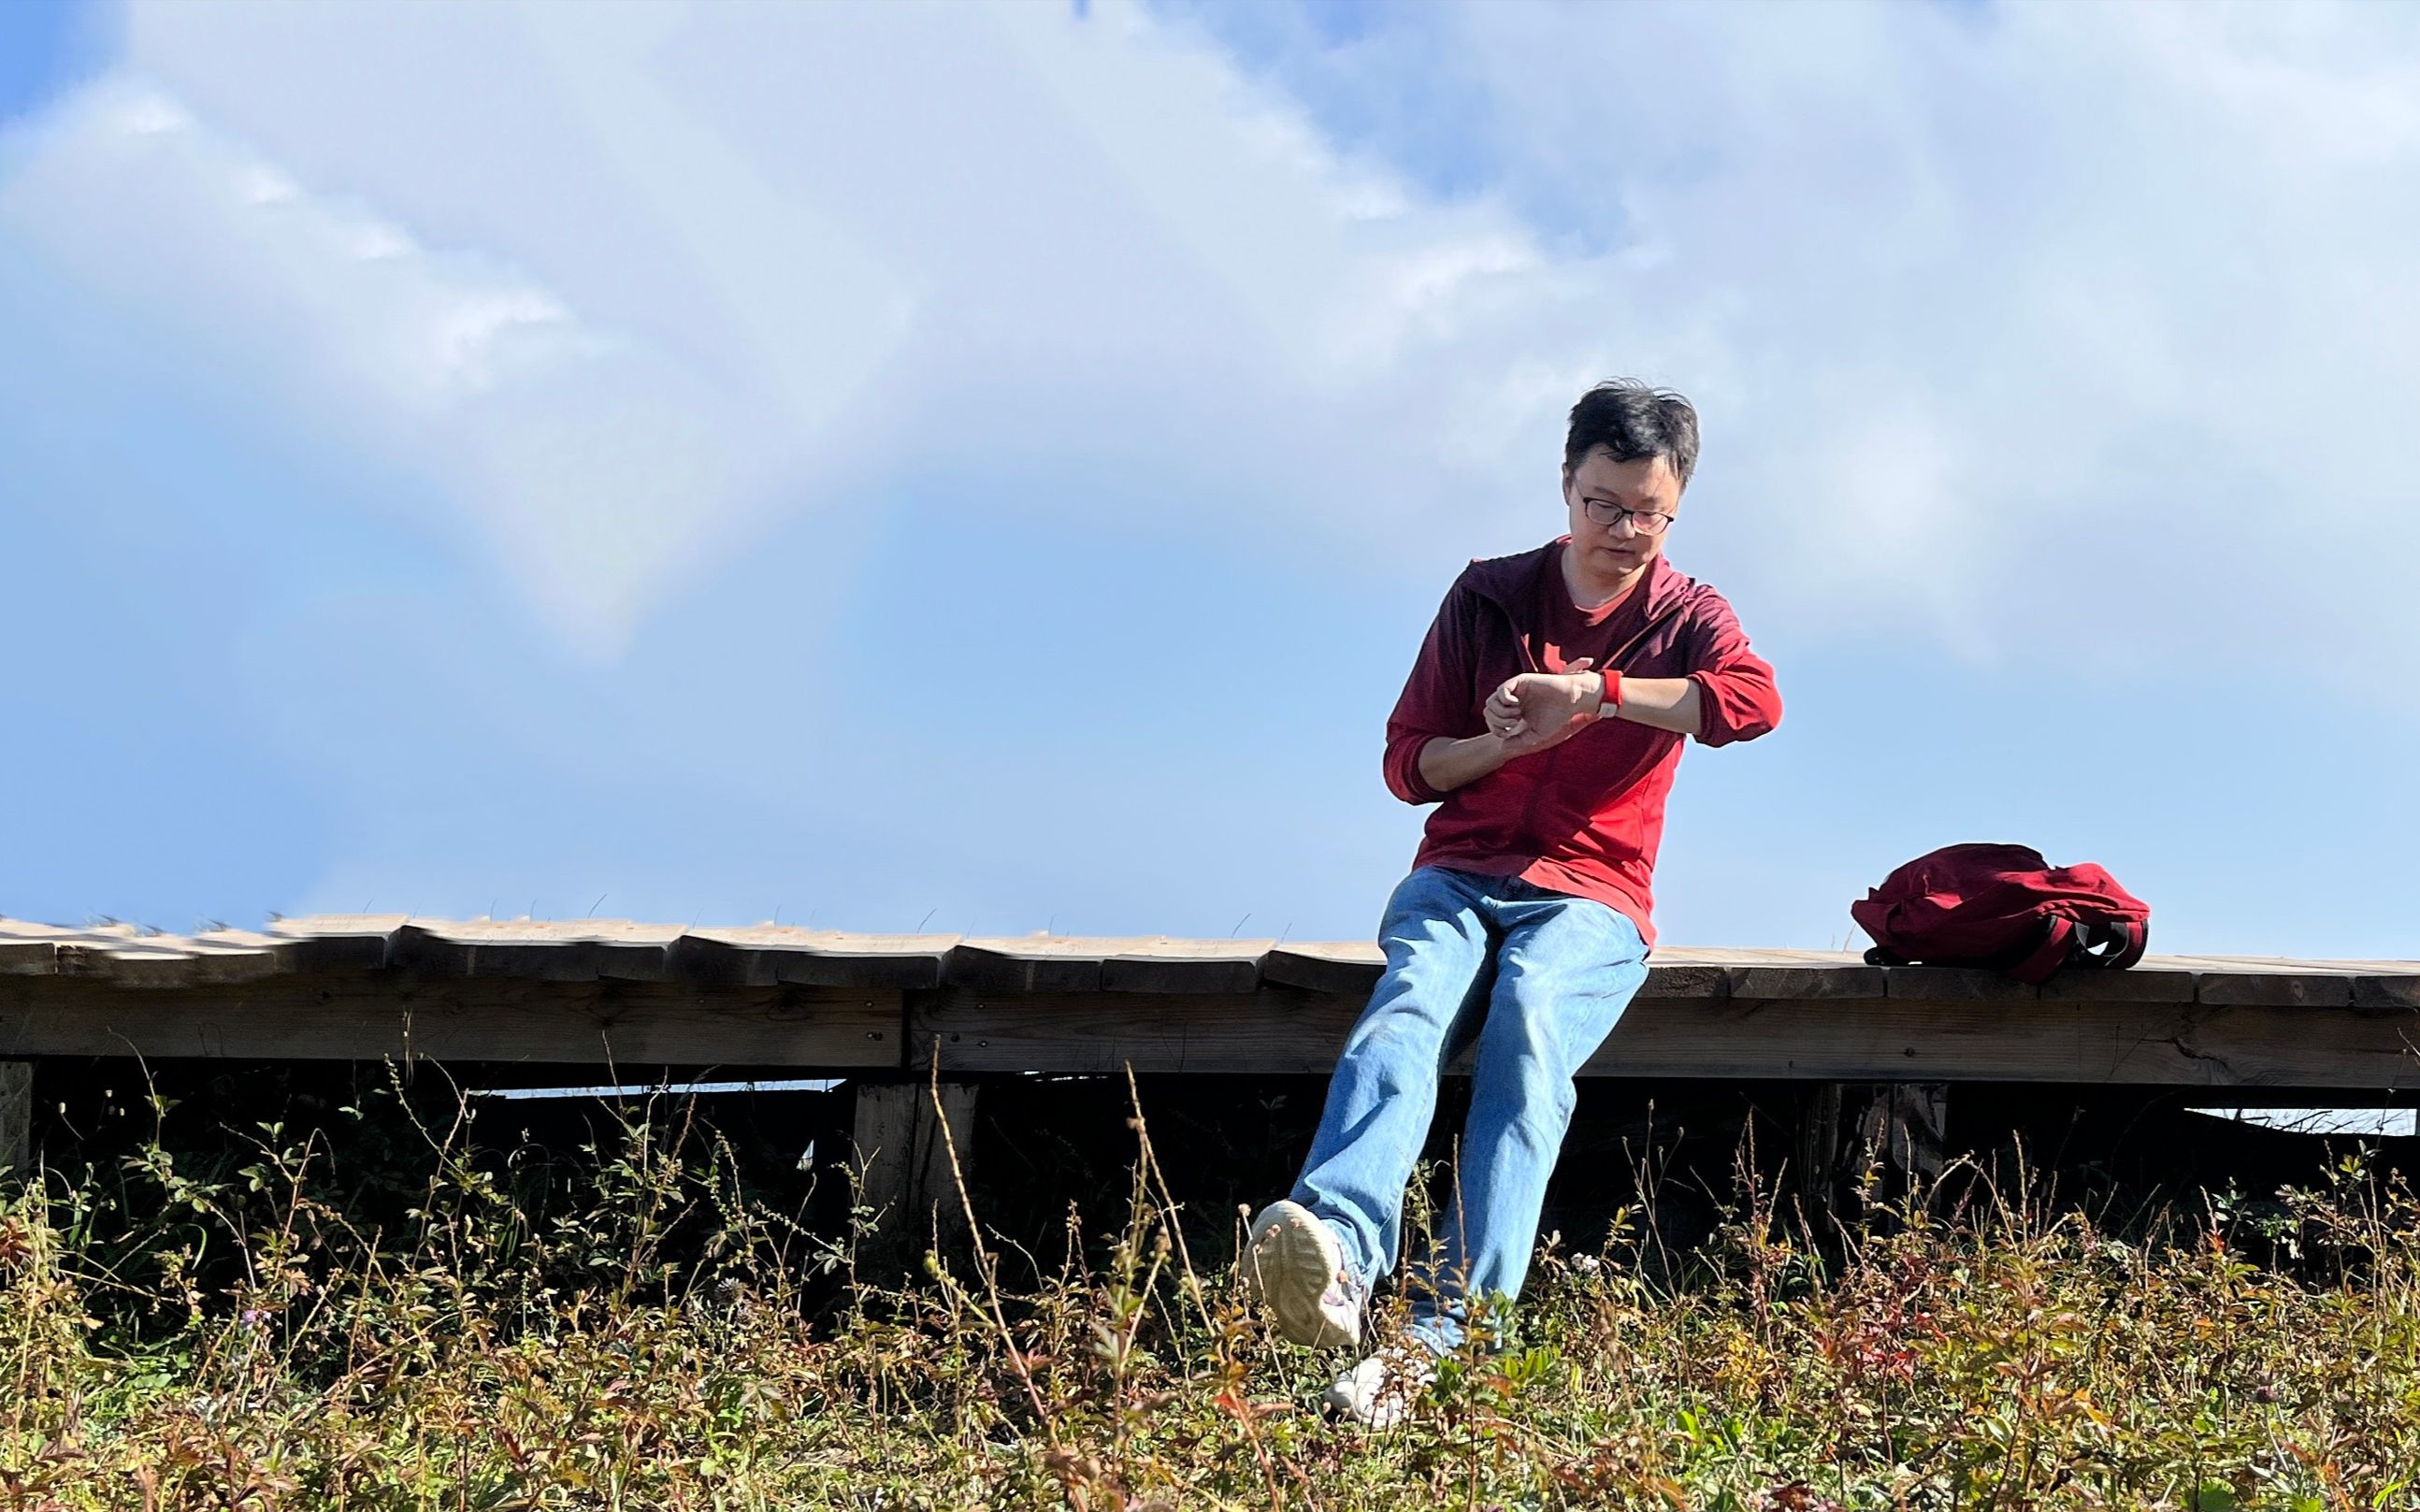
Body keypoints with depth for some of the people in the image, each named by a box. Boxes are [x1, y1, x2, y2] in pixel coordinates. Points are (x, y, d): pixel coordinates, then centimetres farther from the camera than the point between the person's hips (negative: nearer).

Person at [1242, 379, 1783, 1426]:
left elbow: (1756, 701, -15)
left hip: (1589, 900, -2)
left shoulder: (1687, 616, 10)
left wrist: (1589, 690, -22)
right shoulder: (1486, 598, 14)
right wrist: (1505, 742, -10)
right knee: (1410, 1008, -33)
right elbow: (1407, 763, 11)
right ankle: (1335, 1244, -60)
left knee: (1528, 1023, -36)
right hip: (1457, 879, 2)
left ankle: (1441, 1337, -47)